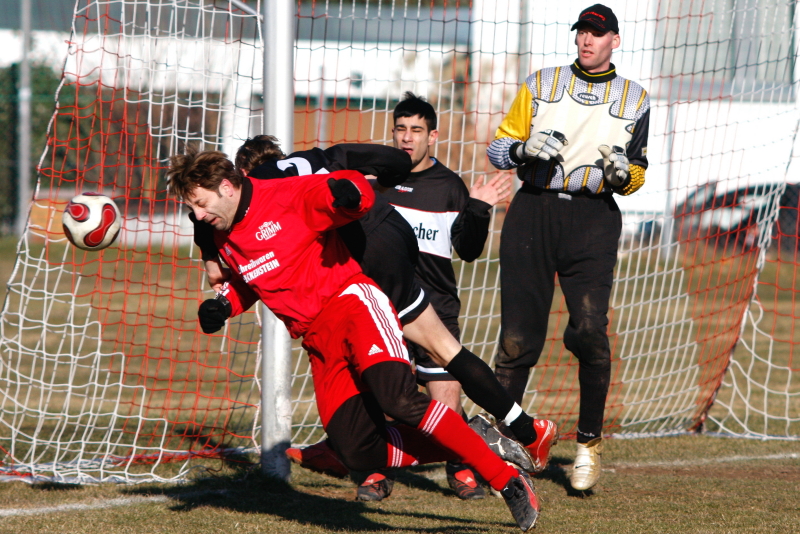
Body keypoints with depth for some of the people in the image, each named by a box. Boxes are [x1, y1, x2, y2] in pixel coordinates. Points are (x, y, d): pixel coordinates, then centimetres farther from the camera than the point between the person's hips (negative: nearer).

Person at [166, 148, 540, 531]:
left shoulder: (286, 197, -6)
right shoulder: (224, 240, 15)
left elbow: (361, 197, -6)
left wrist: (348, 193, -30)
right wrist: (222, 306, 10)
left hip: (350, 301, -7)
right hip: (317, 339, 7)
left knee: (398, 399, -32)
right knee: (359, 454, -11)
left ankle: (506, 478, -25)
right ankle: (475, 445, 4)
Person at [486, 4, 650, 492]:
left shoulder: (635, 100, 14)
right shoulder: (540, 85, 14)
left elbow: (638, 175, 14)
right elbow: (498, 148, 12)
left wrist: (623, 174, -9)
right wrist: (524, 148, -10)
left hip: (593, 219, -1)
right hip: (533, 214, 1)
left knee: (590, 330, -19)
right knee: (518, 338, -5)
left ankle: (589, 441, -5)